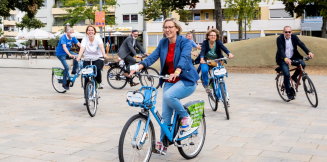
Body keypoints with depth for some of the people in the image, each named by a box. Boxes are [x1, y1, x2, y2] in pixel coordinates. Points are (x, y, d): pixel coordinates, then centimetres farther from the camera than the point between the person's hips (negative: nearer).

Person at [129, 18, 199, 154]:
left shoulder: (185, 42, -11)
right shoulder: (163, 43, 4)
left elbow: (184, 58, -28)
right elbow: (153, 56, -7)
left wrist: (176, 73, -47)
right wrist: (138, 67, -25)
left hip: (186, 80, -5)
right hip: (169, 81, 5)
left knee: (168, 96, -33)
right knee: (166, 115, 2)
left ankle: (185, 117, -8)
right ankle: (163, 143, 18)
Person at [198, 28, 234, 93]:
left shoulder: (218, 42, -10)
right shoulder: (205, 42, -12)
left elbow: (224, 48, -26)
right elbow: (202, 51, -27)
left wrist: (229, 53, -48)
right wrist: (202, 59, -48)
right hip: (206, 61, -2)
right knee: (204, 70, -29)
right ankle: (206, 85, -7)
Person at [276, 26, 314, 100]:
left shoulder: (294, 37, 0)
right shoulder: (279, 39, -13)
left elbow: (301, 44, -12)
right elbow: (281, 50, -26)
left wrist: (308, 52, -29)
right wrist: (285, 58, -44)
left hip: (293, 57, 4)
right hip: (283, 60, -4)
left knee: (302, 64, -22)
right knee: (286, 74, -19)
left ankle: (294, 77, 6)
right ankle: (289, 93, -2)